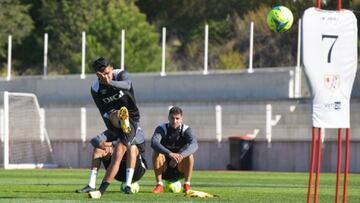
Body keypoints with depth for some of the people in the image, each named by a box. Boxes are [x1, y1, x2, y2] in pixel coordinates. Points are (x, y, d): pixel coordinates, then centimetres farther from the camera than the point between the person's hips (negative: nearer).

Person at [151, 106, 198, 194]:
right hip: (164, 168, 0)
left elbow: (194, 145, -28)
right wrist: (170, 154, -50)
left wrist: (180, 156, -47)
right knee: (156, 153, -28)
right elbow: (154, 143, -33)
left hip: (180, 168, 0)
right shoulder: (161, 128, -11)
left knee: (189, 155, -27)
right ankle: (159, 185, -23)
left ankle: (187, 185, -17)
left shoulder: (186, 129, -8)